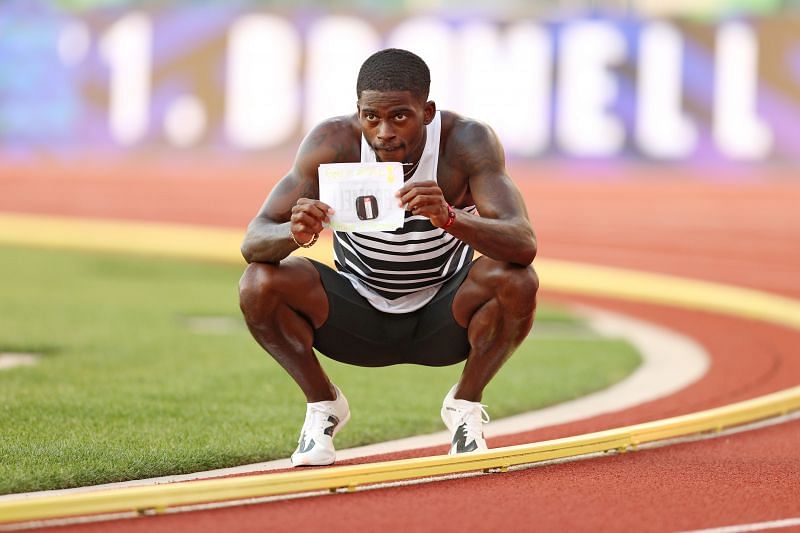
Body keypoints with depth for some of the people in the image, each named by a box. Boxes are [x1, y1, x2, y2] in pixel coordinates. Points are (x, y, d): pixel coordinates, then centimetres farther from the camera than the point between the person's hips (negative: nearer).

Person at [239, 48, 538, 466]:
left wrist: (449, 218, -54)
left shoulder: (468, 141, -24)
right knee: (260, 283, -25)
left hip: (442, 321, -1)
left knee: (515, 280, -31)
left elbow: (524, 244, -35)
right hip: (358, 318, 1)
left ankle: (465, 404, -4)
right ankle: (322, 404, 1)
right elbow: (253, 242, -24)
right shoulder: (334, 143, -22)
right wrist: (296, 233, -48)